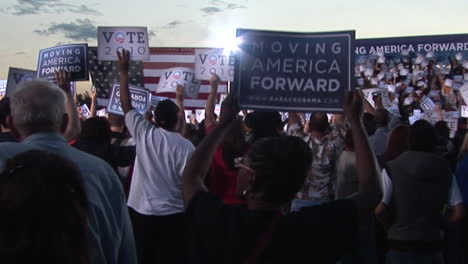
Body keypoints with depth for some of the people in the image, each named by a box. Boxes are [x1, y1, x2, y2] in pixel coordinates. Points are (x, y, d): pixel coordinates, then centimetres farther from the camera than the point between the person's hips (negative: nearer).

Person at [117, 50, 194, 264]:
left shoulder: (144, 134, -5)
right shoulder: (186, 146, -11)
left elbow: (126, 104, 3)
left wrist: (124, 71, 9)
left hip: (142, 211, 2)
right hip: (174, 214, -2)